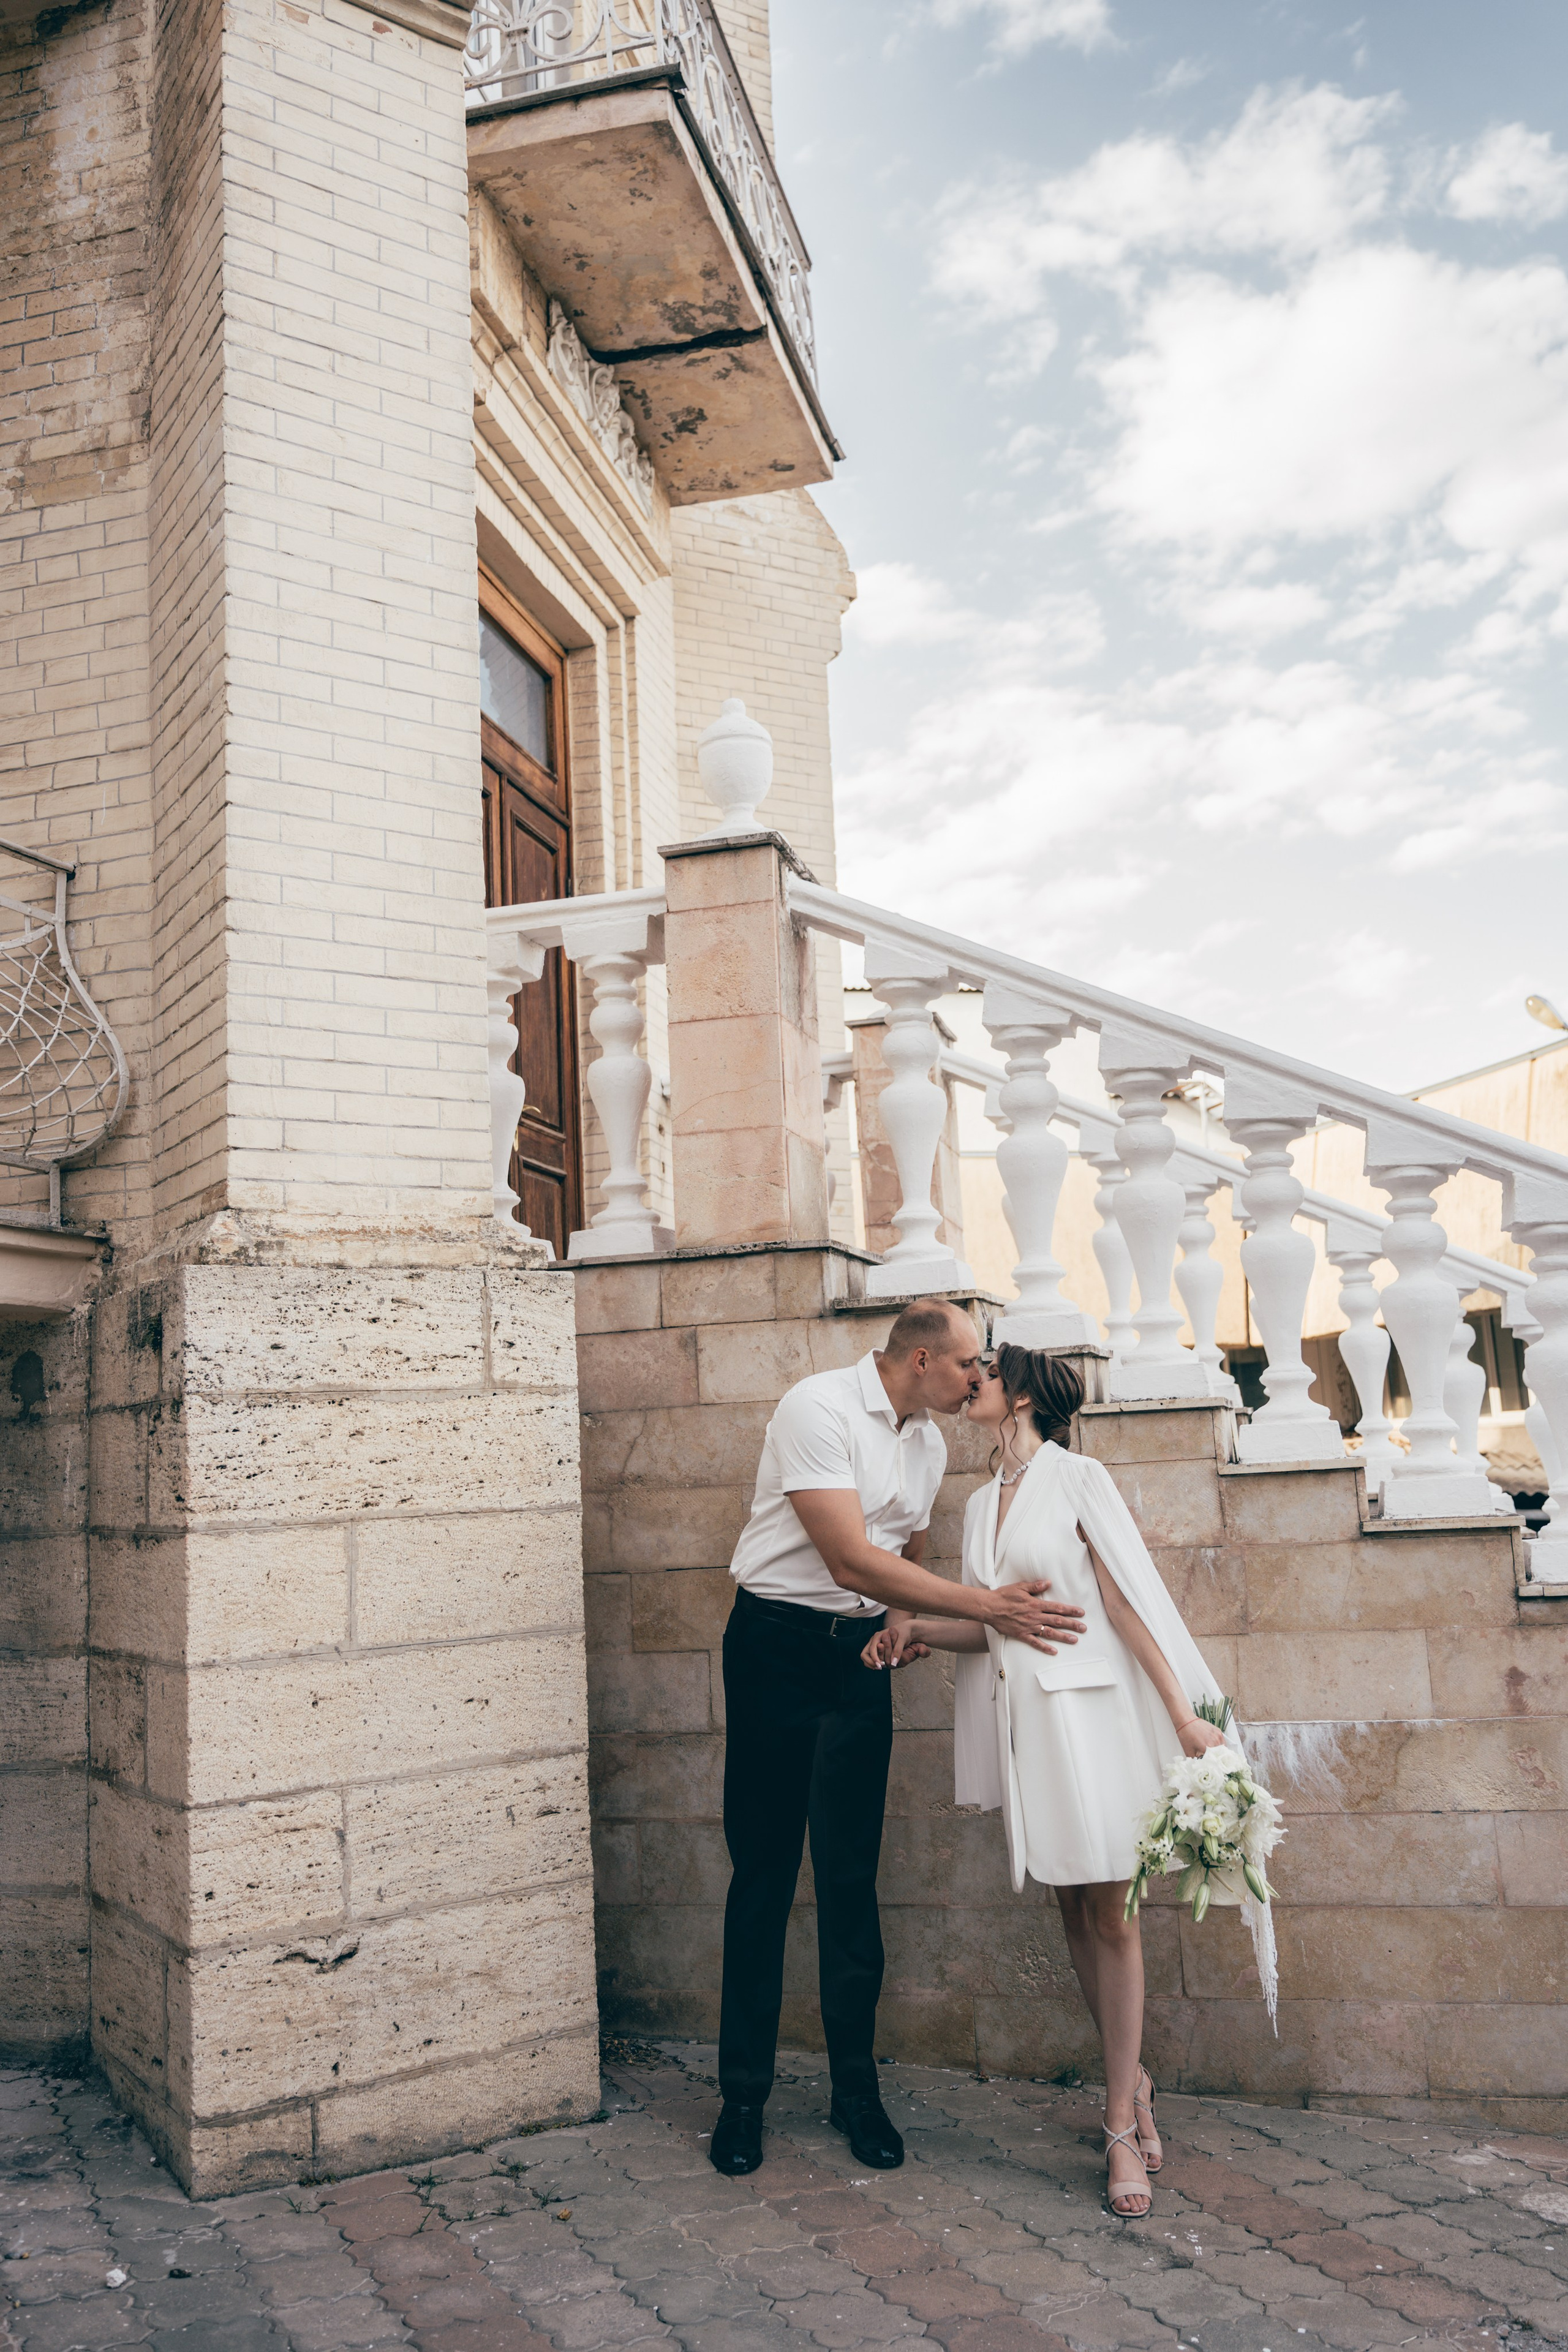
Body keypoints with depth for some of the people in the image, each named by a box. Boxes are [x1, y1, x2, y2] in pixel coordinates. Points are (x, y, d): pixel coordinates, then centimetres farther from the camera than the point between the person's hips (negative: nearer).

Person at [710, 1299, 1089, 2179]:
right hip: (776, 1647, -5)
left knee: (852, 1876, 6)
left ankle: (857, 2090, 17)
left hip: (861, 1653, 6)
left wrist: (910, 1623, -2)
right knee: (763, 1873, 2)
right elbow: (849, 1558, -24)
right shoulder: (819, 1408, -17)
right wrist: (986, 1604, -24)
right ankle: (744, 2095, 14)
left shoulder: (930, 1443, 7)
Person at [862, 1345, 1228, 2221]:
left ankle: (1121, 2127, 6)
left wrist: (1184, 1715, -12)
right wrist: (919, 1627, -2)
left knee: (1111, 1913, -1)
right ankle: (1133, 2078, 29)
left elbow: (1129, 1599, -9)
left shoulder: (1079, 1478, -6)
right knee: (1075, 1911, 12)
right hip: (1021, 1714, 6)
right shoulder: (982, 1504, 13)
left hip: (1088, 1711, -6)